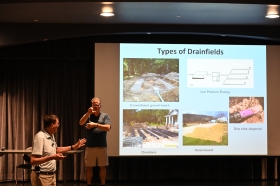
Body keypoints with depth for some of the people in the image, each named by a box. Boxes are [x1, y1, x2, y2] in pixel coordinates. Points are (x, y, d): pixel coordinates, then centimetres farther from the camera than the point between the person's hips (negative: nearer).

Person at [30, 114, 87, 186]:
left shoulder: (51, 136, 8)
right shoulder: (40, 137, -21)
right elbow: (33, 161, -24)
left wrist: (73, 147, 23)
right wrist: (52, 157, -31)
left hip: (52, 175, 9)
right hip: (42, 177, -9)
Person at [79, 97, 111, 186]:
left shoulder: (105, 116, 1)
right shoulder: (88, 115, 7)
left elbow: (108, 128, -12)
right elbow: (81, 123, -11)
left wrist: (95, 125, -21)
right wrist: (88, 113, -24)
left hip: (102, 146, -1)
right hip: (90, 146, 1)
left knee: (102, 167, 7)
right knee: (89, 167, 7)